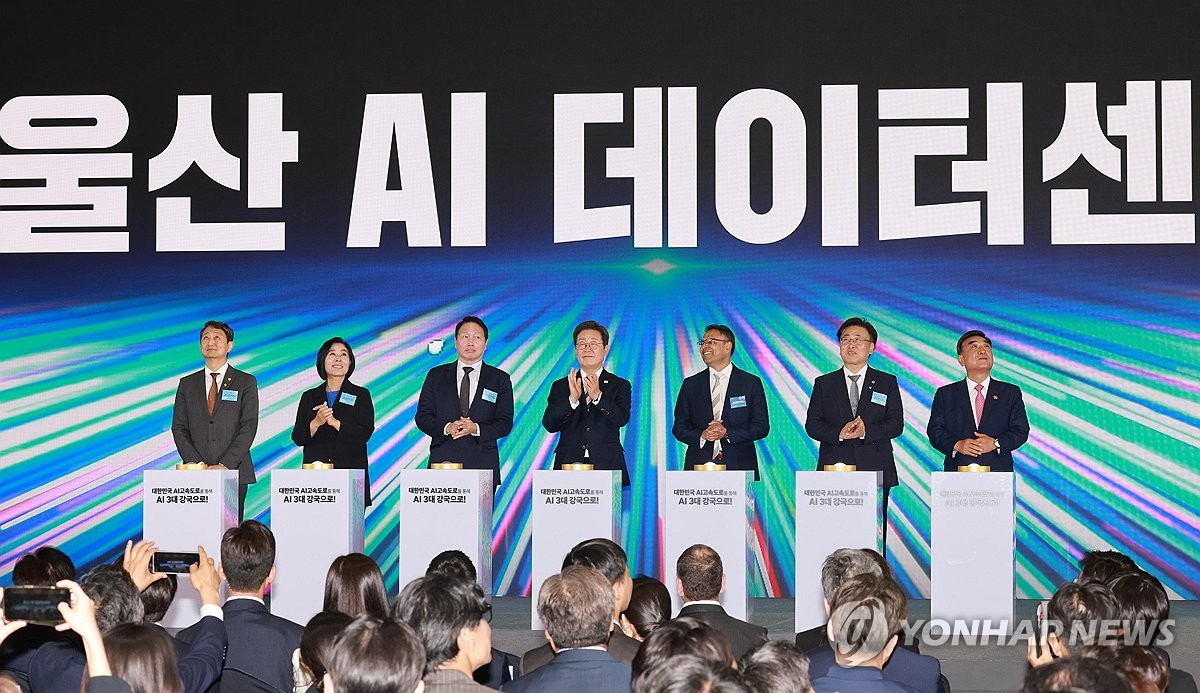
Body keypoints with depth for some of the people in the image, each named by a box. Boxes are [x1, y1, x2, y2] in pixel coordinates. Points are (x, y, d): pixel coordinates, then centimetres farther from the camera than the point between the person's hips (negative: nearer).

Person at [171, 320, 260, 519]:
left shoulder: (246, 382, 7)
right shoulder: (187, 383, 15)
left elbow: (249, 427, -2)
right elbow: (179, 428, 10)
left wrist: (225, 465, -13)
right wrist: (194, 462, -6)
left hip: (234, 472, -2)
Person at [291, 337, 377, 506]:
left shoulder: (361, 395, 8)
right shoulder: (309, 397, 14)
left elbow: (365, 434, -4)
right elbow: (297, 438, 6)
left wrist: (335, 422, -15)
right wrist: (316, 423, -13)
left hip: (351, 474, -1)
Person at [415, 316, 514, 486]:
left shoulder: (500, 379, 10)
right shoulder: (436, 376, 13)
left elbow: (505, 423, 4)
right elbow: (422, 416, 8)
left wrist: (476, 429, -14)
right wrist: (447, 428, -12)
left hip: (483, 466, 0)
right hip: (443, 463, 0)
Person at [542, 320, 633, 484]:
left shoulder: (620, 386, 11)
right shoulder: (560, 386, 14)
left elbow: (622, 419, -6)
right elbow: (549, 424, 1)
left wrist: (597, 396, -20)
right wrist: (572, 399, -15)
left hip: (607, 466, -1)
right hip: (569, 467, 1)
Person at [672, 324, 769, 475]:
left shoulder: (751, 383, 5)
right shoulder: (690, 384, 11)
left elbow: (762, 426, 1)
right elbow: (679, 428, 9)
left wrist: (727, 433, -12)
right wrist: (701, 436, -11)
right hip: (699, 467, 1)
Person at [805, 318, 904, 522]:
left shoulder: (887, 382, 12)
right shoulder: (823, 383, 13)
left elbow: (896, 424, 4)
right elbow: (812, 425, 6)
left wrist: (866, 431, -14)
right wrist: (839, 433, -13)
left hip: (876, 473, 0)